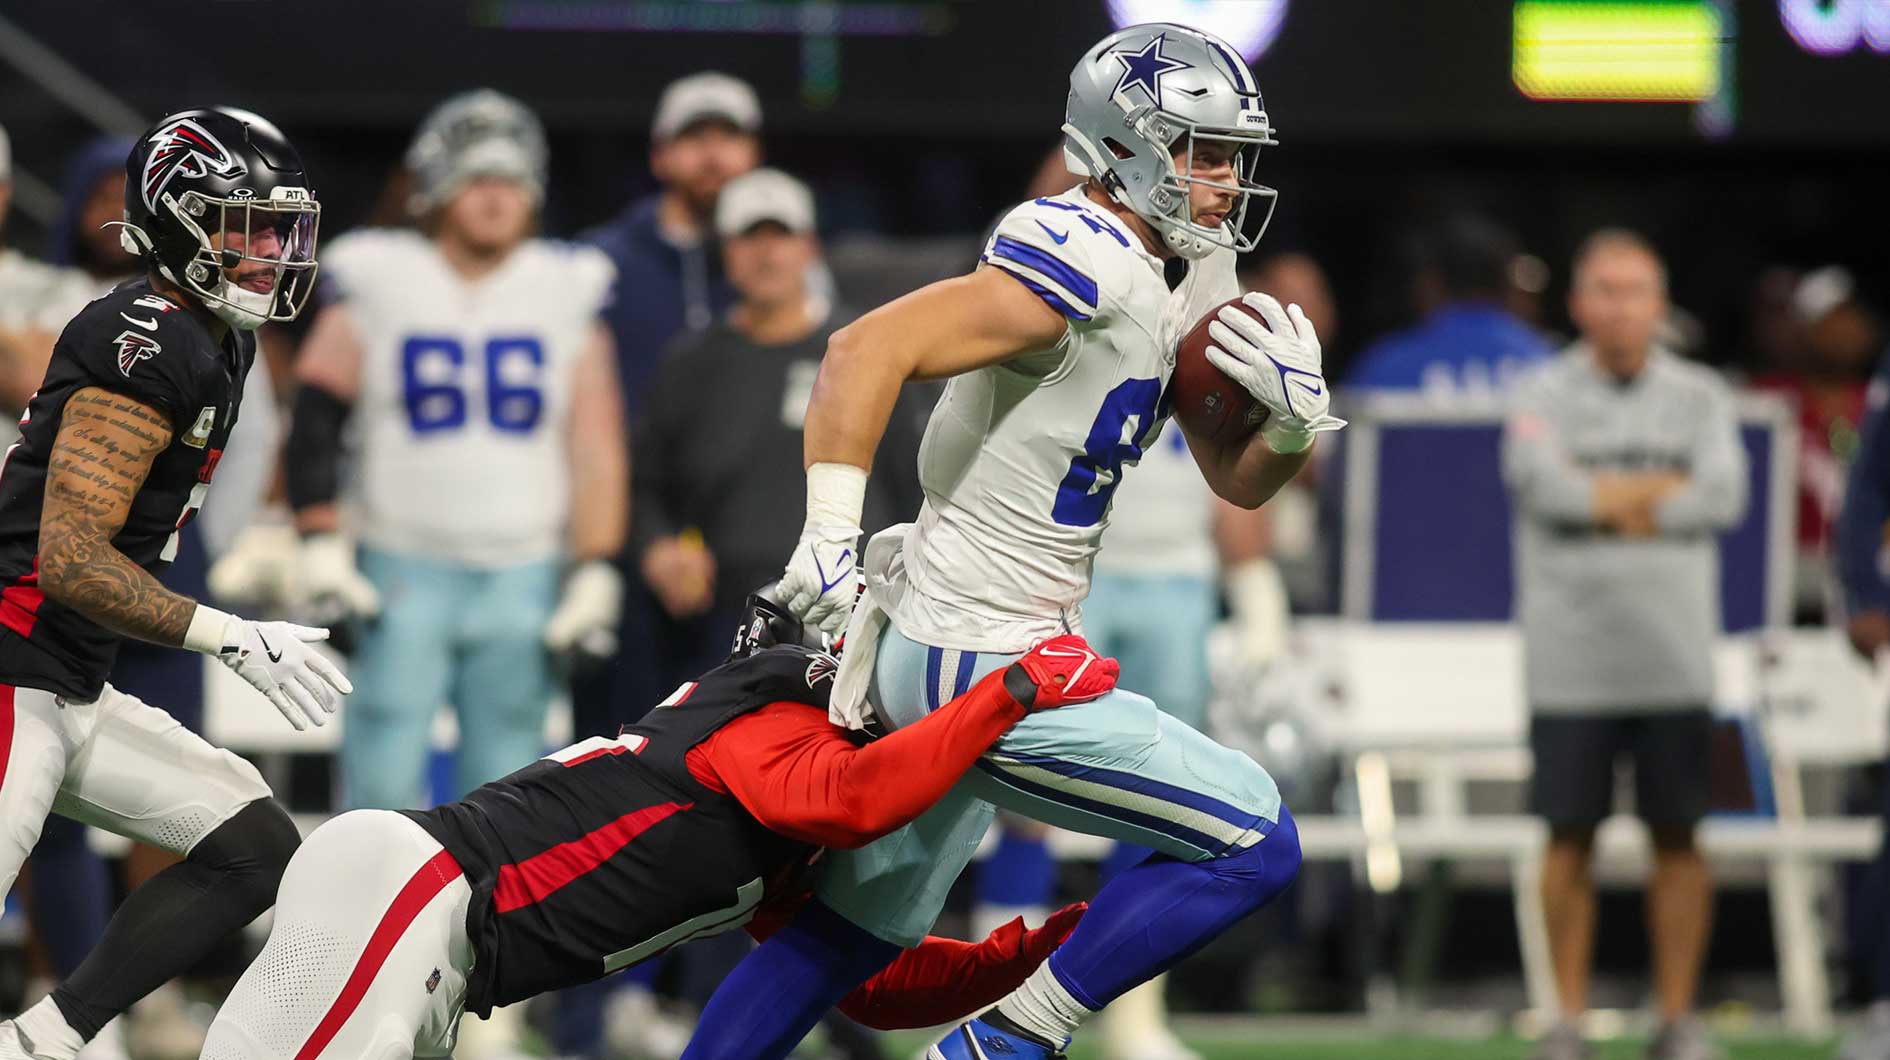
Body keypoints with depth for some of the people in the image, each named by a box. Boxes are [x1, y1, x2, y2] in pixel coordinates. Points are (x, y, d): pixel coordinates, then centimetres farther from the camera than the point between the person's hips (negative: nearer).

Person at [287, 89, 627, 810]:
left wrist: (595, 571, 0)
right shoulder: (377, 282, 0)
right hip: (402, 572, -2)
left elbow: (596, 447, 6)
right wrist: (321, 547, -6)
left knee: (501, 785, 2)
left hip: (523, 582, 2)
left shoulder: (567, 295, 5)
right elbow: (316, 419, 2)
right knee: (383, 784, -9)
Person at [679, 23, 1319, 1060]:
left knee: (854, 931, 20)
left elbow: (1237, 481, 16)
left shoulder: (1188, 276, 10)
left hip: (934, 649, 10)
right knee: (1253, 845, -5)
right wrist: (832, 537, -26)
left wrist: (1293, 418, -6)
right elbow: (871, 349, -27)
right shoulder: (1084, 272, -20)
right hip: (978, 665, -10)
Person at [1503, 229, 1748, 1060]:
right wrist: (1665, 492, -7)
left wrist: (1607, 501, -8)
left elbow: (1724, 494, -7)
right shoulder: (1546, 395, 2)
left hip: (1674, 656, 2)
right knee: (1569, 836, 0)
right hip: (1572, 661, -2)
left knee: (1677, 835, 2)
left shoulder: (1701, 397, 8)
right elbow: (1543, 483, -16)